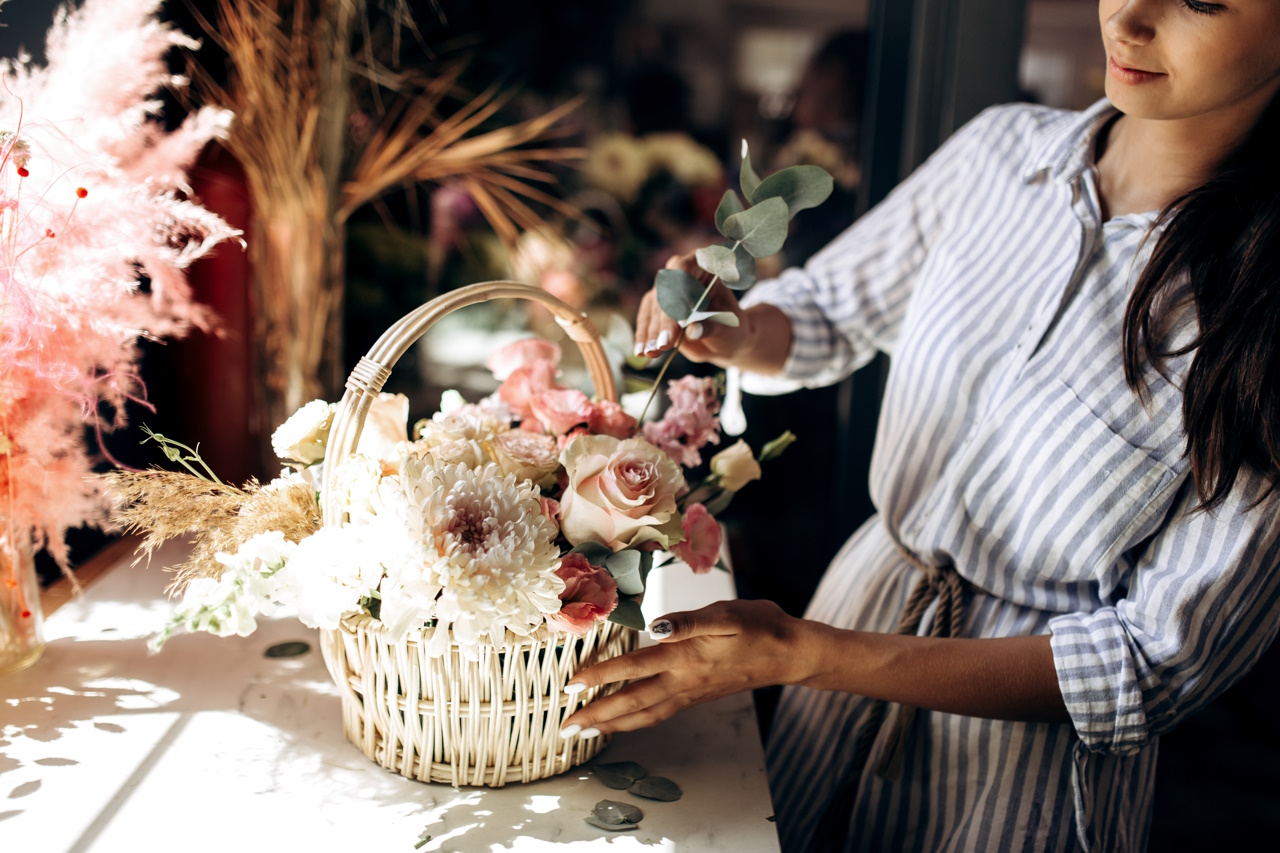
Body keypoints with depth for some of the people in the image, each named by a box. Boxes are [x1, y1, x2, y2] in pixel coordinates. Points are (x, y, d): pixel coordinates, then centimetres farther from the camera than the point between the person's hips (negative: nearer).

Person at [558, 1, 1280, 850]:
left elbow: (1156, 664, -22)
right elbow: (825, 316, 8)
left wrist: (806, 654, -28)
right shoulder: (1006, 147, -9)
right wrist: (734, 330, -16)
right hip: (867, 595, 5)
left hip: (1032, 759, -4)